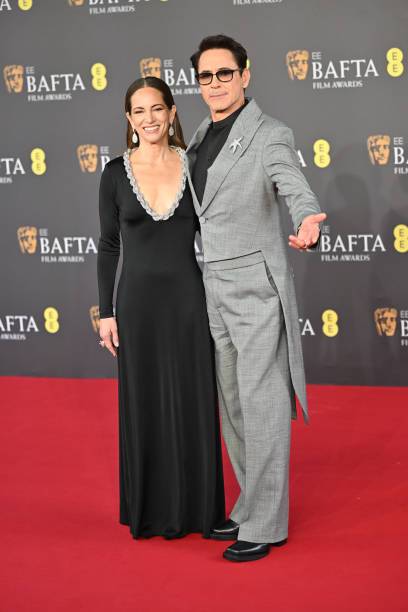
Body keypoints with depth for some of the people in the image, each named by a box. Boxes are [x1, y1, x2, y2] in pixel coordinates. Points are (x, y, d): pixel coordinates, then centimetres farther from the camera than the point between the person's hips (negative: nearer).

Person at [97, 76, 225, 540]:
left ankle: (196, 506, 20)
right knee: (144, 405, 6)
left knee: (193, 403, 6)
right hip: (138, 299, 0)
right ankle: (150, 510, 20)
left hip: (188, 297, 1)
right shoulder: (116, 173, 0)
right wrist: (106, 313, 0)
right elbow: (108, 247, 4)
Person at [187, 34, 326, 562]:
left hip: (256, 287, -8)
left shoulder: (270, 135, -10)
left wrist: (308, 226, -49)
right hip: (214, 290, 8)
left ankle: (265, 525, 4)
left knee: (262, 407, -4)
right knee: (233, 407, 13)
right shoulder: (202, 136, 12)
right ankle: (254, 507, 25)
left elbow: (297, 191, -26)